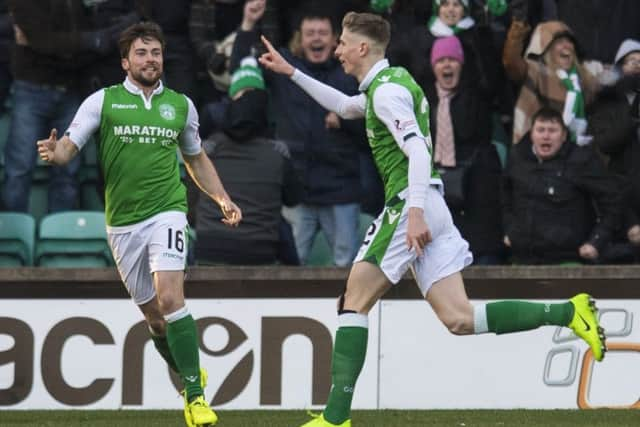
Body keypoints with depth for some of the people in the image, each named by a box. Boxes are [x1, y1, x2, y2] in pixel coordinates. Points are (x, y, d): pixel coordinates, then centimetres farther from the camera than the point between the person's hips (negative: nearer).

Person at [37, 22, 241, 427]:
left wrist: (222, 198, 12)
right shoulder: (103, 101, 2)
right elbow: (70, 145, -6)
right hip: (122, 222, 1)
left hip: (167, 211, -1)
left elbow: (196, 158, 23)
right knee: (154, 316, 7)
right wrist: (55, 152, -30)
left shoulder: (181, 105, 8)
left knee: (169, 299, -21)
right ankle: (191, 375, 31)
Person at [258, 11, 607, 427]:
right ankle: (568, 312, -8)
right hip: (430, 209, 9)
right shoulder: (387, 84, 20)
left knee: (354, 303, -2)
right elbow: (343, 107, 40)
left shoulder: (388, 91, -10)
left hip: (409, 205, -9)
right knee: (459, 319, 0)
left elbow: (418, 152, -21)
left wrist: (415, 211, -30)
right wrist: (292, 72, 40)